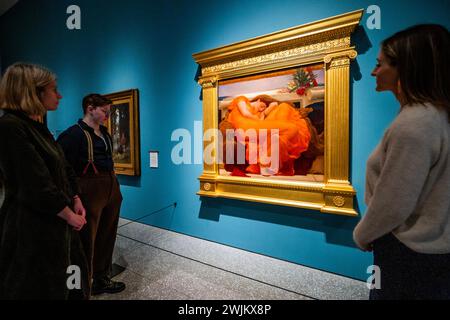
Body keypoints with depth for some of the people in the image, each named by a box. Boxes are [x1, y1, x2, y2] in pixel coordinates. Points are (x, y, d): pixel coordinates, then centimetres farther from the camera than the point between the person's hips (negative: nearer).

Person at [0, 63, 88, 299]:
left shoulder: (37, 127, 10)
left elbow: (63, 169, 13)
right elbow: (37, 186, -22)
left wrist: (76, 201, 4)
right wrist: (69, 215, -12)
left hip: (55, 221, 8)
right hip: (32, 228, -8)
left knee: (61, 283, 19)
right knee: (36, 287, 10)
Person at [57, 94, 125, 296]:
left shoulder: (105, 133, 13)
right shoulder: (74, 134, -12)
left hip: (111, 189, 8)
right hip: (90, 191, -8)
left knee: (107, 236, 17)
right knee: (87, 240, 7)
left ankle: (102, 279, 36)